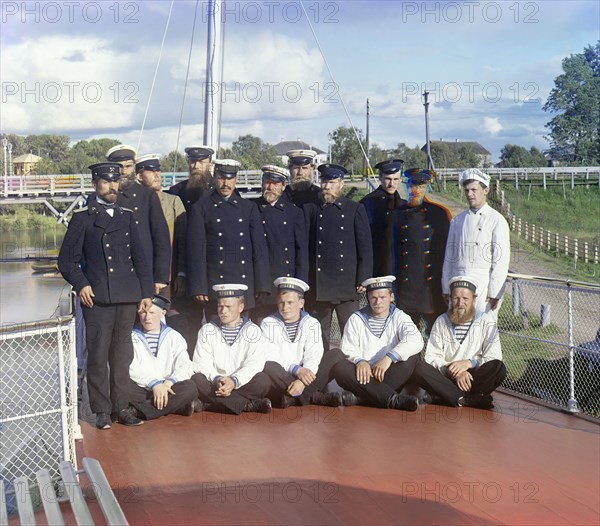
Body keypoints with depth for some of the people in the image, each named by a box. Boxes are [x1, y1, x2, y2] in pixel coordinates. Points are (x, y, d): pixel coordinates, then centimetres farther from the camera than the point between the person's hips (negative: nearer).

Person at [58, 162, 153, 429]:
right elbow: (66, 259, 3)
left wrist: (146, 292, 10)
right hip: (97, 298, -3)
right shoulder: (82, 217, 2)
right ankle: (101, 410, 9)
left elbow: (140, 258, 15)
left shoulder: (127, 216, 14)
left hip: (127, 297, 4)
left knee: (122, 354, 8)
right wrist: (80, 284, -12)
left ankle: (121, 407, 17)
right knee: (98, 355, -1)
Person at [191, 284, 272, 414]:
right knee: (197, 380, -29)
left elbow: (254, 364, -9)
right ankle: (250, 405, -28)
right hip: (214, 385, 2)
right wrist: (216, 379, -23)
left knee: (263, 380, -28)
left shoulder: (253, 331, 4)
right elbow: (202, 363, -3)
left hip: (242, 385, -2)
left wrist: (234, 381, -26)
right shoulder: (207, 330, 9)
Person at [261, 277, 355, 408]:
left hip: (306, 378, 2)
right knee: (268, 367, -35)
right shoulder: (268, 324, 4)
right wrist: (296, 370, -27)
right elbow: (271, 357, -10)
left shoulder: (311, 324, 8)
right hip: (280, 380, -2)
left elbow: (313, 356, -7)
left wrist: (302, 381, -27)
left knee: (336, 354, -17)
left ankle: (295, 397, -30)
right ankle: (319, 397, -33)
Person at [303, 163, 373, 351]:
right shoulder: (311, 209, 10)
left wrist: (363, 279, -4)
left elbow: (365, 247, 3)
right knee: (319, 337, 7)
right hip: (317, 284, 2)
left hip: (347, 284, -2)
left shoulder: (355, 210, 5)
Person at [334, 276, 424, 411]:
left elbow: (415, 341, -15)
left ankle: (366, 398, -34)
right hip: (364, 375, 0)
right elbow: (348, 351, -2)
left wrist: (389, 357, -29)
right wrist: (359, 361, -26)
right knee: (341, 368, -30)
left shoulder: (400, 318, 7)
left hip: (391, 377, 0)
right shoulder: (356, 319, 9)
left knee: (413, 357, -25)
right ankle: (392, 399, -42)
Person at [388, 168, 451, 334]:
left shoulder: (440, 214, 2)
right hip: (406, 288, 2)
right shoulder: (397, 215, 7)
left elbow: (448, 250, 3)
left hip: (432, 287, -2)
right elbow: (392, 251, 9)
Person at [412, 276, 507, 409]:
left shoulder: (486, 321, 5)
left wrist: (469, 363, -19)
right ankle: (468, 399, -35)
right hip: (447, 378, 1)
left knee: (499, 368, -29)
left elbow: (495, 358, -4)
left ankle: (448, 396, -31)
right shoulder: (441, 321, 10)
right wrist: (453, 371, -16)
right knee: (420, 369, -27)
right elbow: (431, 357, 1)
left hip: (476, 377, -1)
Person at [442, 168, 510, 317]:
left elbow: (501, 261, -6)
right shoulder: (457, 220, 12)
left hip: (484, 285, -4)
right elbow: (449, 256, 13)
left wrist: (494, 294, -10)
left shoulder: (497, 221, -2)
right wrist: (446, 288, 10)